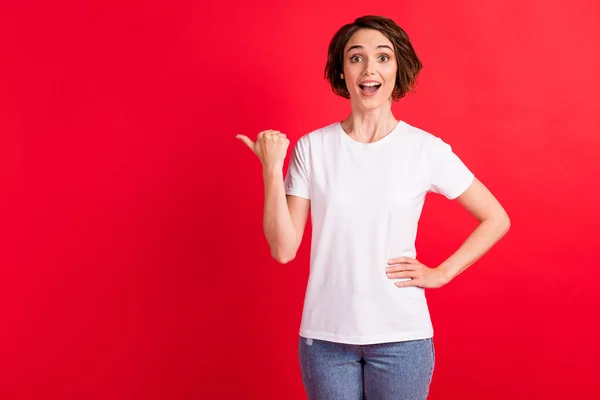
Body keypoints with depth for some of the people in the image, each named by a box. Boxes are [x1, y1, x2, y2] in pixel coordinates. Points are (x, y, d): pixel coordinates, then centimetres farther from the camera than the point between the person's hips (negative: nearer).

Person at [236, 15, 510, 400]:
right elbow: (283, 249, -6)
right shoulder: (312, 148, -3)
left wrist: (441, 274, -4)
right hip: (325, 335, 1)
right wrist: (272, 169, -13)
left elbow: (497, 219, 4)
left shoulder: (426, 149, -5)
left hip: (402, 337, -1)